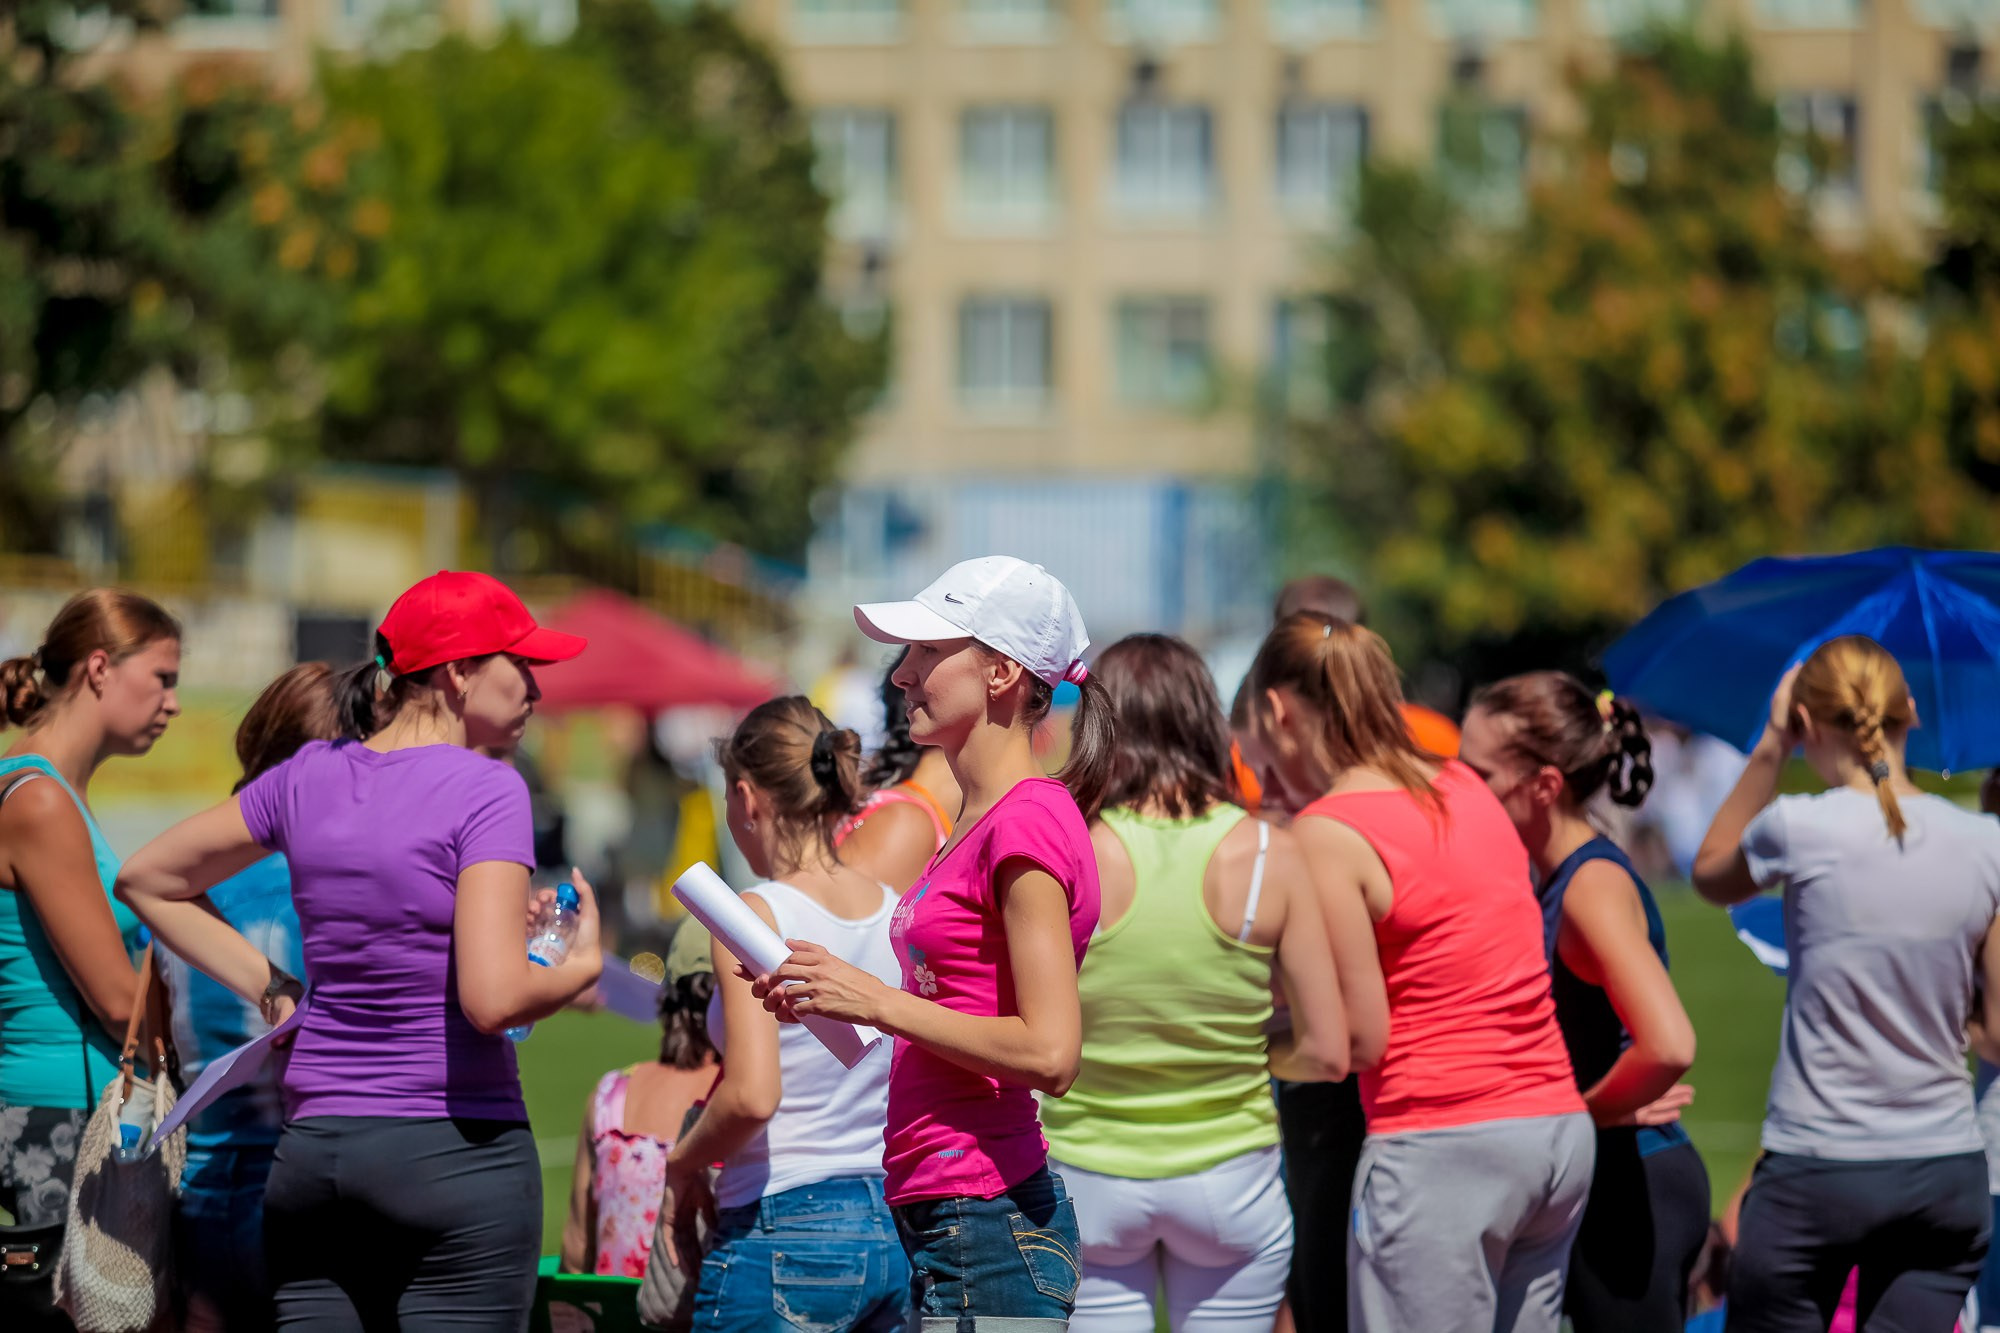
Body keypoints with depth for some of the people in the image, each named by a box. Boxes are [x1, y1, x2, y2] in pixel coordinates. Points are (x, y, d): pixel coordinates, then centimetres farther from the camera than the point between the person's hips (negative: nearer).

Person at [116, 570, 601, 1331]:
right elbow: (494, 1000, -19)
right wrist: (583, 965, 0)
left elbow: (147, 880, 20)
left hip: (312, 1153, 6)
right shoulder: (485, 791, -10)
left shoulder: (310, 776, 9)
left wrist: (272, 990, 18)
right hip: (456, 1150, -6)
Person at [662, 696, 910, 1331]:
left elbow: (751, 1094, -22)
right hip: (894, 1232, 7)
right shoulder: (897, 911, 7)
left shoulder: (755, 915, -12)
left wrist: (684, 1160, -5)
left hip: (783, 1235, -7)